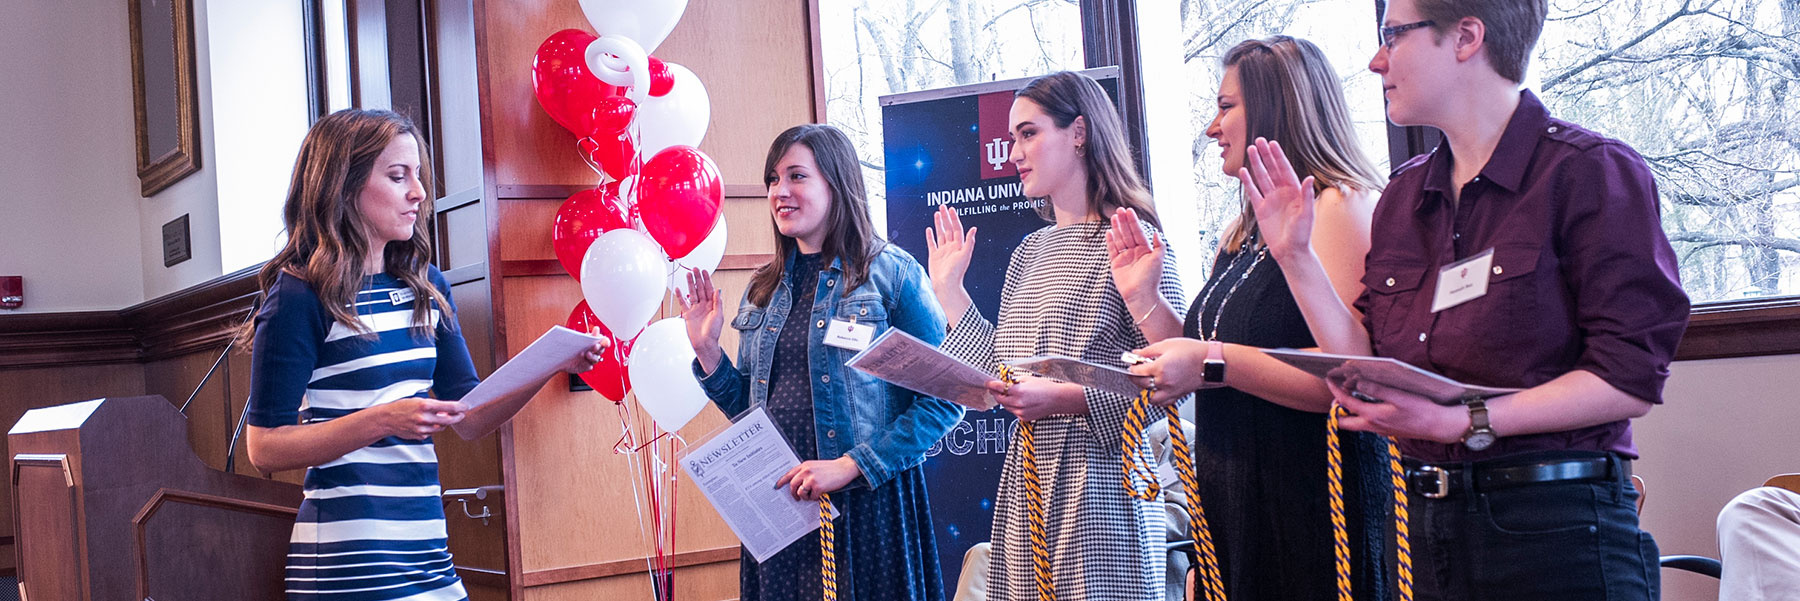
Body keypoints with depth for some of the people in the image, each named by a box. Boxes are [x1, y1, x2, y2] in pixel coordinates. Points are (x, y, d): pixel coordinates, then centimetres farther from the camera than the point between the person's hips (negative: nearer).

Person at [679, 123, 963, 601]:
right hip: (778, 502, 5)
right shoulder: (765, 289, 11)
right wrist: (706, 350, 3)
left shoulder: (890, 272, -6)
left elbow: (944, 401, -12)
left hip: (866, 505, -5)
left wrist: (850, 466, -17)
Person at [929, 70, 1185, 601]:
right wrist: (949, 291, 14)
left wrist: (1065, 399, -21)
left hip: (1099, 479, -7)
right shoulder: (1031, 252, 15)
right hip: (1027, 482, 7)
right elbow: (1005, 368, 12)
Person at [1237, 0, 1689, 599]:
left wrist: (1462, 423, -22)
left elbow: (1630, 378, -16)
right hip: (1426, 525, 6)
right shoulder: (1403, 194, 11)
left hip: (1556, 528, -6)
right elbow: (1368, 374, 7)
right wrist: (1296, 257, 1)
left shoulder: (1591, 170, -8)